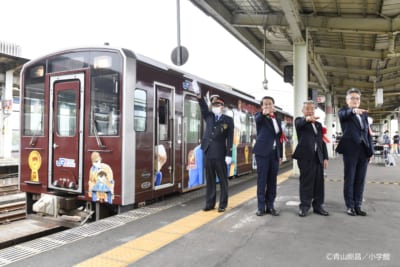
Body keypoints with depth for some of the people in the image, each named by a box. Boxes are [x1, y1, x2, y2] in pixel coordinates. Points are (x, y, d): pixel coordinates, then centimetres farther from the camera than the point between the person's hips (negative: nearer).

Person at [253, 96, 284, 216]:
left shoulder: (278, 120, 14)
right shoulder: (260, 117, -1)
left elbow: (279, 138, 17)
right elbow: (257, 119, -27)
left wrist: (280, 155, 13)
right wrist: (264, 113, -50)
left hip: (275, 153, 5)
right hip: (262, 152, -5)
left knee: (272, 180, 8)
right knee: (262, 180, -2)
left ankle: (270, 206, 16)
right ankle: (261, 207, 6)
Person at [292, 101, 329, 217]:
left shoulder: (318, 124, 20)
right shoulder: (299, 120, 4)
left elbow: (322, 141, 18)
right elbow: (299, 124, -22)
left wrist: (325, 157, 10)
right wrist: (307, 119, -45)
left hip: (318, 156, 5)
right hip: (305, 155, -5)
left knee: (319, 181, 7)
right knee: (306, 181, -2)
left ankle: (318, 205, 16)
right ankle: (304, 206, 5)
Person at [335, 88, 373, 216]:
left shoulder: (364, 114, 16)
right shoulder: (343, 111, 1)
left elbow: (368, 133, 15)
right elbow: (344, 114, -25)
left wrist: (370, 150, 7)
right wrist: (353, 110, -48)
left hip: (363, 150, 5)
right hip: (350, 150, -5)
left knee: (360, 179, 9)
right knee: (349, 179, 3)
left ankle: (358, 206, 18)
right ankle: (350, 206, 11)